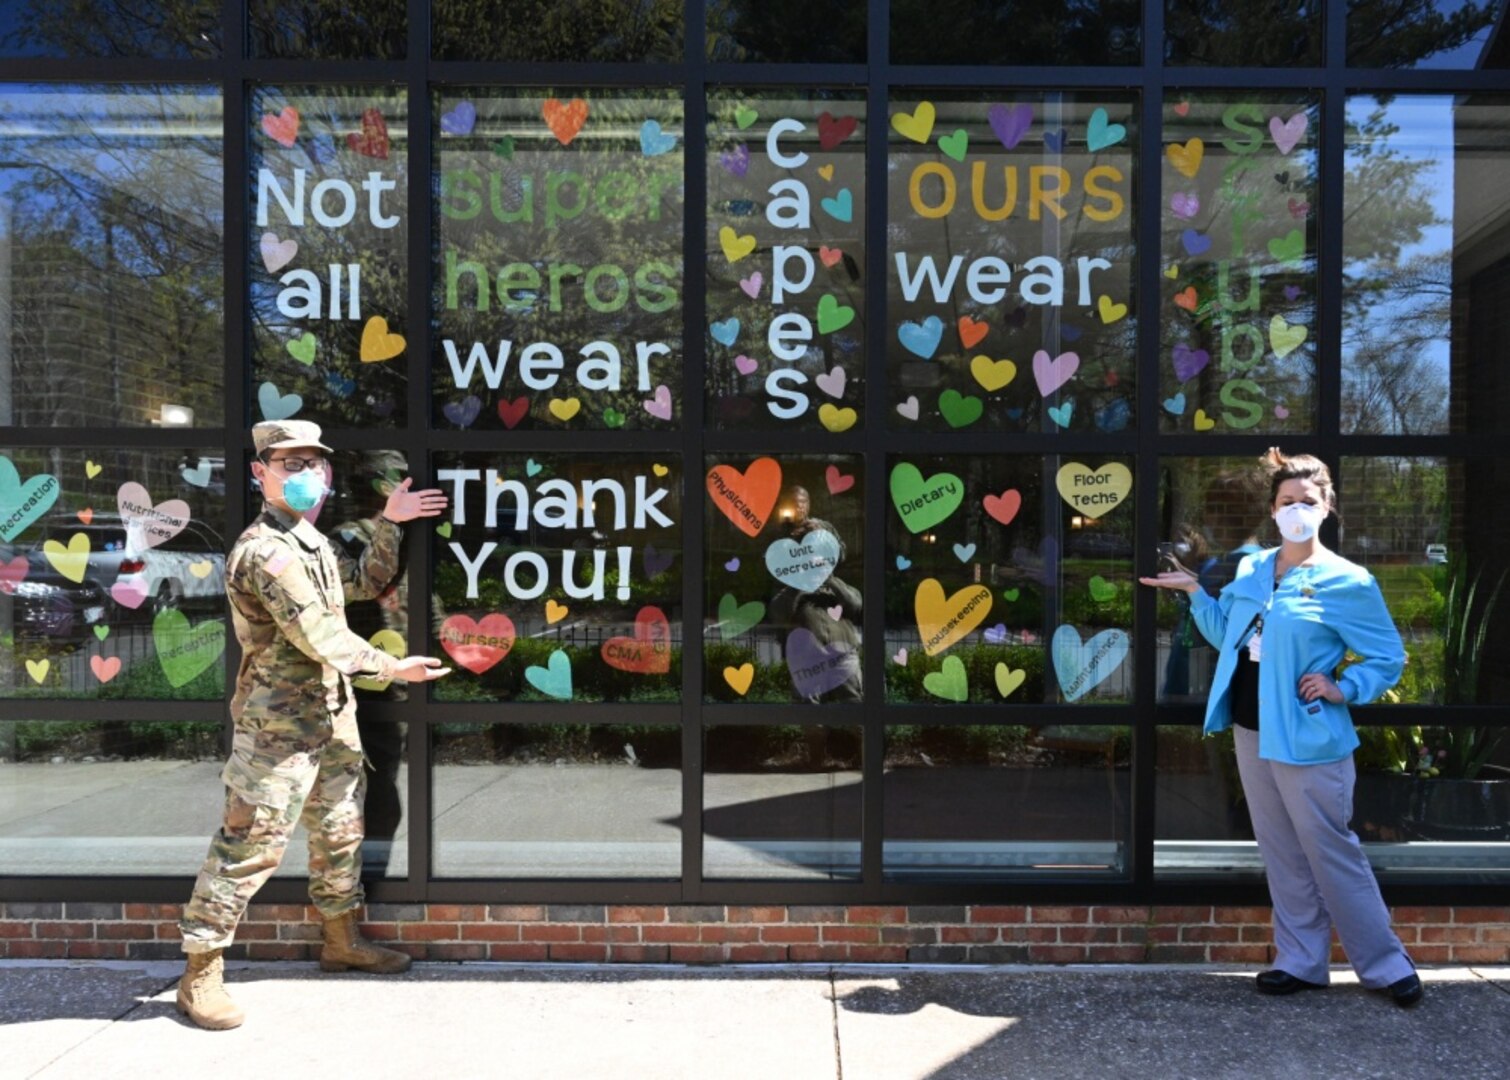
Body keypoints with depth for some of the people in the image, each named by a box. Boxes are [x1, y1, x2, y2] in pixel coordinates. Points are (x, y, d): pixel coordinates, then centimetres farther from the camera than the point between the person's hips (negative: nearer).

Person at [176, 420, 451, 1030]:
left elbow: (367, 582, 24)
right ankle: (200, 977, 9)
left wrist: (389, 524, 15)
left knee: (339, 832, 19)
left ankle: (341, 941, 35)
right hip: (278, 726, -10)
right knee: (249, 848, -4)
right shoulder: (265, 551, -19)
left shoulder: (311, 541, 12)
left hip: (331, 718, 10)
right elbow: (321, 637, -23)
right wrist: (392, 668, -14)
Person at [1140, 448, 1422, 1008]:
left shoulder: (1348, 582, -10)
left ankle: (1386, 963, 20)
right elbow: (1227, 634, 16)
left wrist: (1342, 689, -17)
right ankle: (1302, 962, 26)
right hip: (1251, 732, 6)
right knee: (1282, 854, 14)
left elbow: (1389, 659, -4)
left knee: (1331, 853, 2)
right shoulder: (1251, 569, 7)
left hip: (1308, 740, -6)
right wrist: (1195, 591, 6)